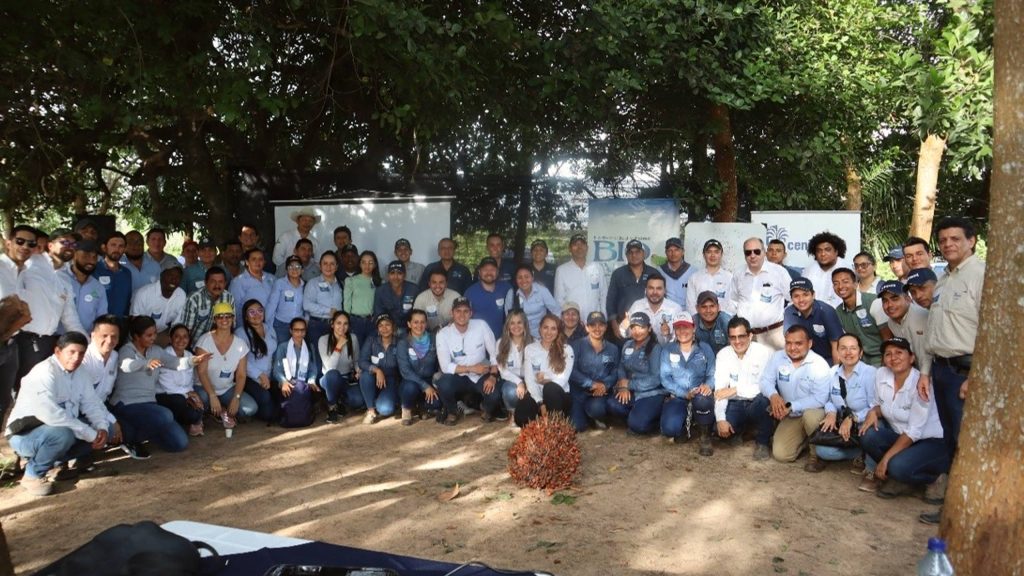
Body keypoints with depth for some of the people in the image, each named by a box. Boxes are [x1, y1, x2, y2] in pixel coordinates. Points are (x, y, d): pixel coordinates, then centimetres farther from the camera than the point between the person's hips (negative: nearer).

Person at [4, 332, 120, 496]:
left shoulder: (78, 374, 3)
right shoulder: (44, 373, -23)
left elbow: (92, 404, 2)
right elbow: (51, 415, -35)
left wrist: (102, 428, -19)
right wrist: (90, 434, -31)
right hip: (25, 436, -8)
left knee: (108, 429, -4)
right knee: (63, 434, -38)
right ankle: (33, 474, -11)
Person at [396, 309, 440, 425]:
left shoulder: (433, 340, 0)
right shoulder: (403, 343, -8)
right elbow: (405, 370, -16)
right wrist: (425, 386, -24)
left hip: (430, 382, 2)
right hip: (412, 382, -2)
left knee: (437, 402, -28)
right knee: (411, 387, -37)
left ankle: (422, 404, 10)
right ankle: (407, 409, -2)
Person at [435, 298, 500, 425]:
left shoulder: (481, 325, -9)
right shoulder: (443, 334, -12)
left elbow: (495, 353, -6)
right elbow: (445, 366, -17)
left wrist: (493, 375, -20)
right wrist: (472, 368, -23)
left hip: (481, 376, 0)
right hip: (458, 377, 0)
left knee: (495, 395, -28)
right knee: (443, 384, -33)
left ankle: (486, 409, 12)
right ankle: (452, 412, 2)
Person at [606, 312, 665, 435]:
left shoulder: (655, 348, -11)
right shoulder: (627, 344, 9)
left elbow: (656, 379, -16)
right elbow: (622, 367, 7)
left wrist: (629, 384, -13)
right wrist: (623, 387, -14)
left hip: (651, 393, -5)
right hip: (631, 392, 6)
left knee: (637, 424, -27)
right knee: (612, 404, -25)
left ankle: (655, 417, 6)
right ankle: (635, 415, 3)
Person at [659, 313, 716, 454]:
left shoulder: (705, 349, 5)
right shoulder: (668, 350, 5)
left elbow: (712, 374, -2)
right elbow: (665, 378, -2)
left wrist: (708, 385, -27)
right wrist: (685, 394, -17)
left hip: (700, 396, 0)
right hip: (677, 397, 0)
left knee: (703, 399, -39)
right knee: (669, 429, -30)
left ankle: (705, 436, -10)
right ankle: (683, 428, 10)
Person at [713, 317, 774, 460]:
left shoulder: (765, 352, -15)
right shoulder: (723, 354, -3)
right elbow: (720, 390, -7)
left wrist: (736, 390, -22)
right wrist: (721, 419, -20)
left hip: (757, 404, -3)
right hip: (735, 405, 3)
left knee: (763, 399, -37)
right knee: (720, 429, -25)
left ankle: (762, 441, -8)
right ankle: (737, 431, 16)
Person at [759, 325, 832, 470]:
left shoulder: (820, 365, -19)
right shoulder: (777, 357, -6)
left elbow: (819, 399, -23)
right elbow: (766, 380, -6)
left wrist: (790, 406, -28)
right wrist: (773, 395, -28)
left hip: (815, 411, -3)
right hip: (791, 417, 4)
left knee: (811, 415, -40)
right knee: (781, 454, -12)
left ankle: (817, 454, -11)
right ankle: (803, 438, 20)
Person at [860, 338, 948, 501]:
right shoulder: (881, 375, -7)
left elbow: (914, 432, -23)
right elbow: (879, 404, 12)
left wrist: (885, 458, -25)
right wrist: (873, 412, -14)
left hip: (930, 443, -6)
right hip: (900, 437, 6)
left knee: (898, 467, -32)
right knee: (868, 435, -22)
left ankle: (935, 478, 2)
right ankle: (898, 479, 0)